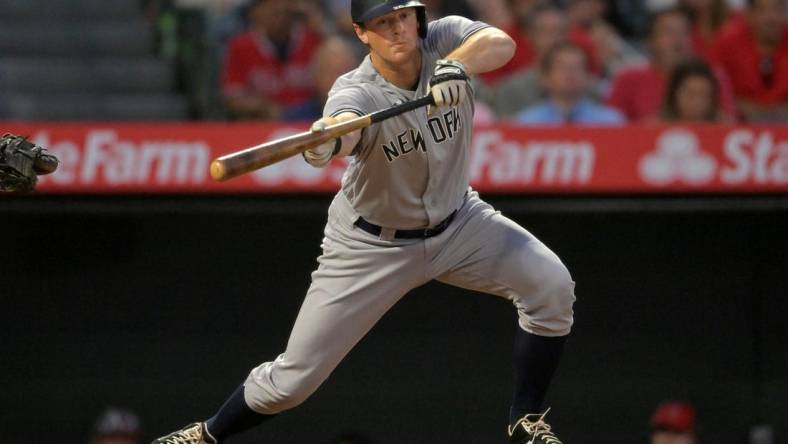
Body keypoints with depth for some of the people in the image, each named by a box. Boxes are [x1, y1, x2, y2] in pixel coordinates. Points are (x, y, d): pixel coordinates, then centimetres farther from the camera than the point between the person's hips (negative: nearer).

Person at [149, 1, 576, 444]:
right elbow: (345, 125, -50)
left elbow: (502, 43, -35)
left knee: (551, 286, -17)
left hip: (457, 221, 3)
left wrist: (456, 66, -54)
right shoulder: (356, 91, -27)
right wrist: (324, 142, -74)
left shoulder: (444, 39, -16)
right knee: (295, 377, -2)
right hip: (373, 244, -3)